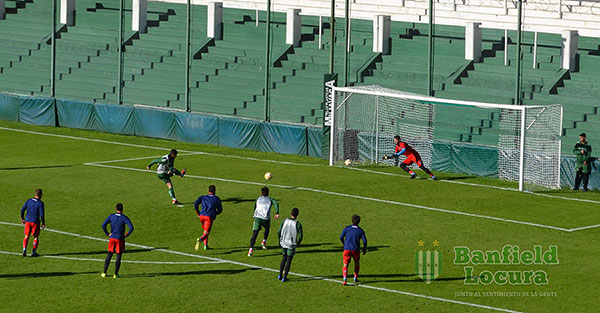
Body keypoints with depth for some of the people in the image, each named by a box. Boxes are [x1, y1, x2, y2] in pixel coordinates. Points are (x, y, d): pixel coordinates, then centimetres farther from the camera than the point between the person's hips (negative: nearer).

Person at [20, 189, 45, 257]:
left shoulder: (29, 201, 4)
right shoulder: (40, 203, -9)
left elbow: (22, 210, 2)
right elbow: (42, 214, -13)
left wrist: (22, 218, 14)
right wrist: (43, 223, -2)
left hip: (28, 221, 3)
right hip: (35, 222, -3)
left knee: (26, 237, 10)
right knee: (36, 237, 11)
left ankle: (24, 250, -9)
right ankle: (34, 252, 9)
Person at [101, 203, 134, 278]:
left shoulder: (111, 216, 0)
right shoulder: (124, 218, -8)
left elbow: (103, 225, -7)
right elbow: (131, 228, -18)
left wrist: (107, 234, 1)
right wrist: (126, 235, -5)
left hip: (112, 238, 3)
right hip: (120, 238, -3)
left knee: (109, 255, 12)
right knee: (119, 256, 5)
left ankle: (104, 273, 9)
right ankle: (116, 274, 4)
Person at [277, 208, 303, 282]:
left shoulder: (284, 221, -7)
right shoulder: (298, 224, -14)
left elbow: (279, 232, -4)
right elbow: (300, 236, -13)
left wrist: (280, 240, 13)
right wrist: (298, 243, 7)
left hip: (283, 243, 3)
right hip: (292, 245, -3)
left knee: (284, 258, 22)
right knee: (289, 260, 7)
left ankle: (280, 275, 19)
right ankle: (284, 277, 8)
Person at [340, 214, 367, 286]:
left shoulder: (347, 228, 2)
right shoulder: (361, 231, 2)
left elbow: (341, 238, 0)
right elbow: (364, 241, -3)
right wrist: (364, 249, 15)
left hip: (347, 249, 0)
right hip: (356, 250, 0)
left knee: (345, 265, -1)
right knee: (357, 263, 25)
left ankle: (345, 279, -22)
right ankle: (355, 278, 28)